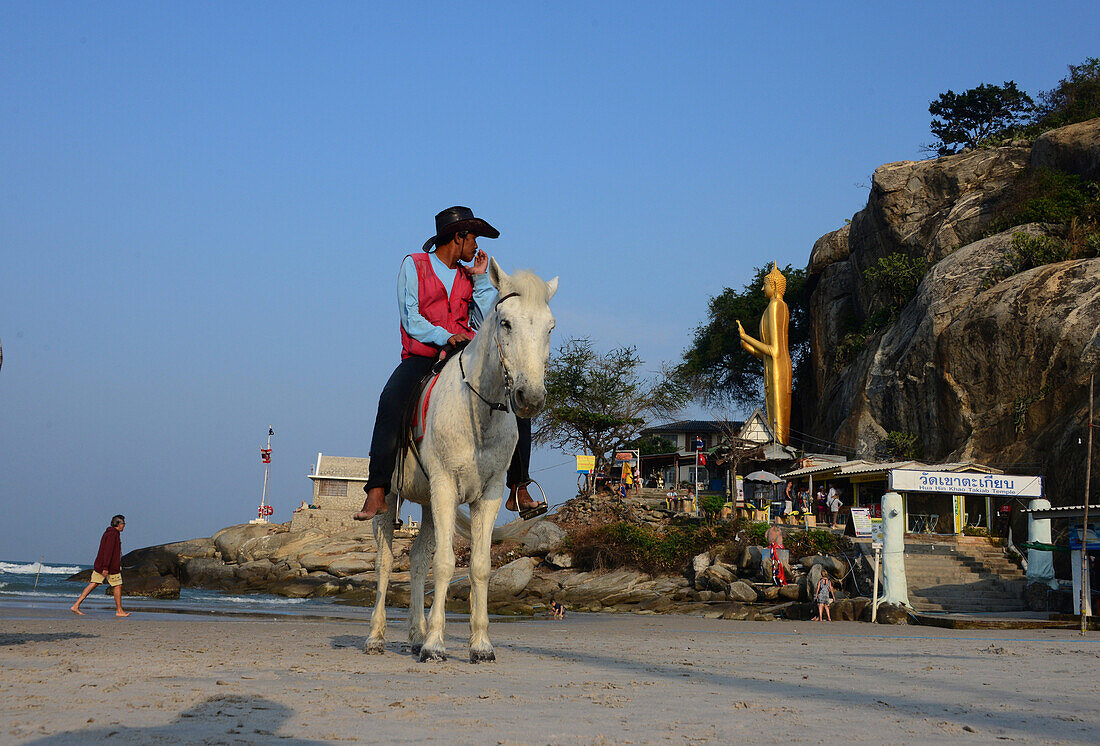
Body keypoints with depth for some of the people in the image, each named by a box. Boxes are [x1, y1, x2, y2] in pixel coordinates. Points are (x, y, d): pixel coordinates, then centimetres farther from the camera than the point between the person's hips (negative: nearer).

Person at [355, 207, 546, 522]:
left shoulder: (467, 276, 22)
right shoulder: (414, 265, 8)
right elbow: (411, 319, -2)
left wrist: (481, 278, 9)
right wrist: (445, 337, -17)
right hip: (420, 356, -5)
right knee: (391, 401, -34)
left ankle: (519, 492, -6)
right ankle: (376, 492, -36)